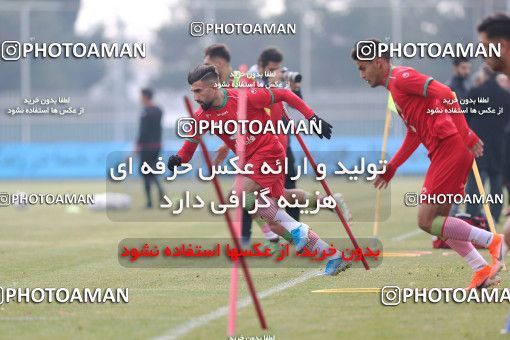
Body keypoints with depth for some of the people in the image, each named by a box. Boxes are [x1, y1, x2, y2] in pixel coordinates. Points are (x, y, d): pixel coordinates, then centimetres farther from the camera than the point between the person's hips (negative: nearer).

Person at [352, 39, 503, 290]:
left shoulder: (401, 77, -7)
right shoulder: (396, 86, 23)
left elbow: (445, 94, -19)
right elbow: (414, 134, 30)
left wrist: (466, 135, -23)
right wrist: (391, 168, 28)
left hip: (450, 148, -10)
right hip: (444, 153, 10)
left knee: (427, 221, -8)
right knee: (437, 221, 12)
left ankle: (492, 241, -7)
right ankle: (482, 271, 10)